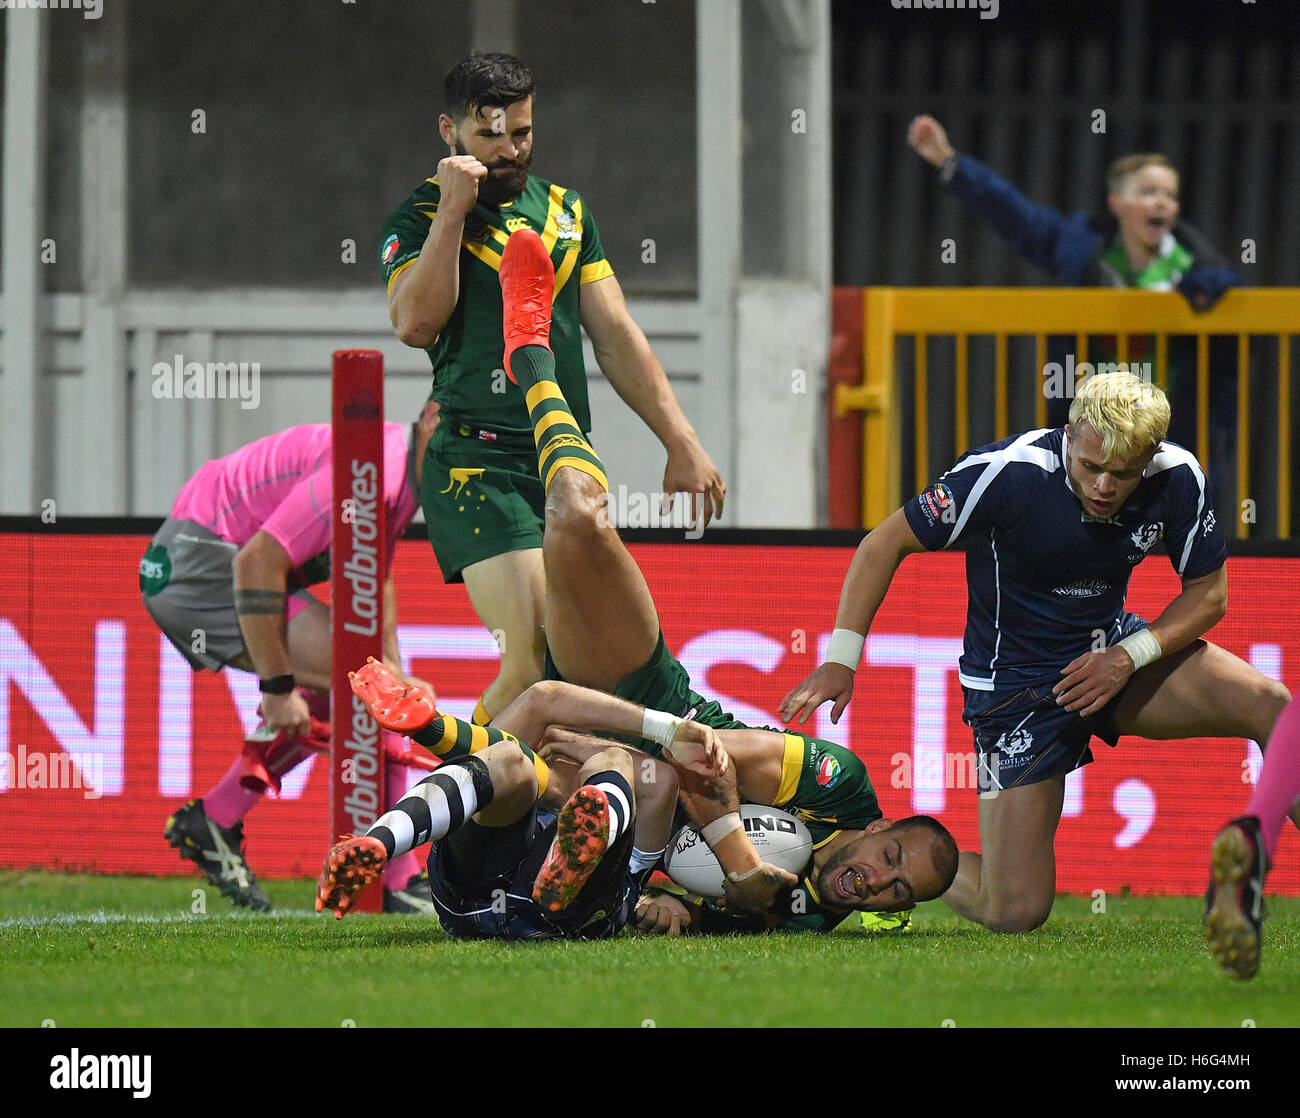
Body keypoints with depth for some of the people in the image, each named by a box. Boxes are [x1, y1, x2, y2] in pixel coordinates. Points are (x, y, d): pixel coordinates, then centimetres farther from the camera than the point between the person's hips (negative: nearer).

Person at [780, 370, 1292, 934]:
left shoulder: (1178, 479, -15)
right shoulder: (1007, 474, -26)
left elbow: (1208, 592, 0)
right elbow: (885, 545, -15)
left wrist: (1130, 656, -17)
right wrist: (840, 659, -20)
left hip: (1113, 654, 4)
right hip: (1016, 683, -4)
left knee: (1269, 704, -20)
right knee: (1015, 911, -12)